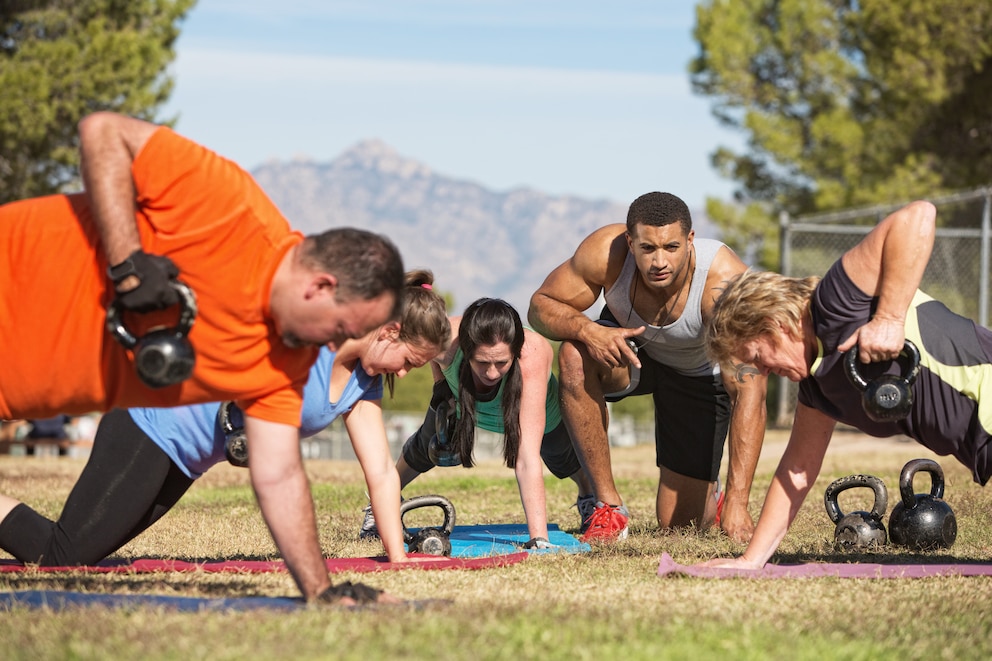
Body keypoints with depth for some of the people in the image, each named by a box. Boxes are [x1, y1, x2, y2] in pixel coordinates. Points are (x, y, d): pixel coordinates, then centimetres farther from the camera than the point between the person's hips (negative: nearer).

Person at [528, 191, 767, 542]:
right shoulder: (605, 252, -33)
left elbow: (749, 392, -43)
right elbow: (541, 305, -19)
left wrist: (737, 501, -49)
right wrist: (586, 330, -43)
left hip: (700, 375, -2)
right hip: (628, 345, 2)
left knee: (680, 522, -5)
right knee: (575, 355, -34)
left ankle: (714, 497, 36)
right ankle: (608, 506, -20)